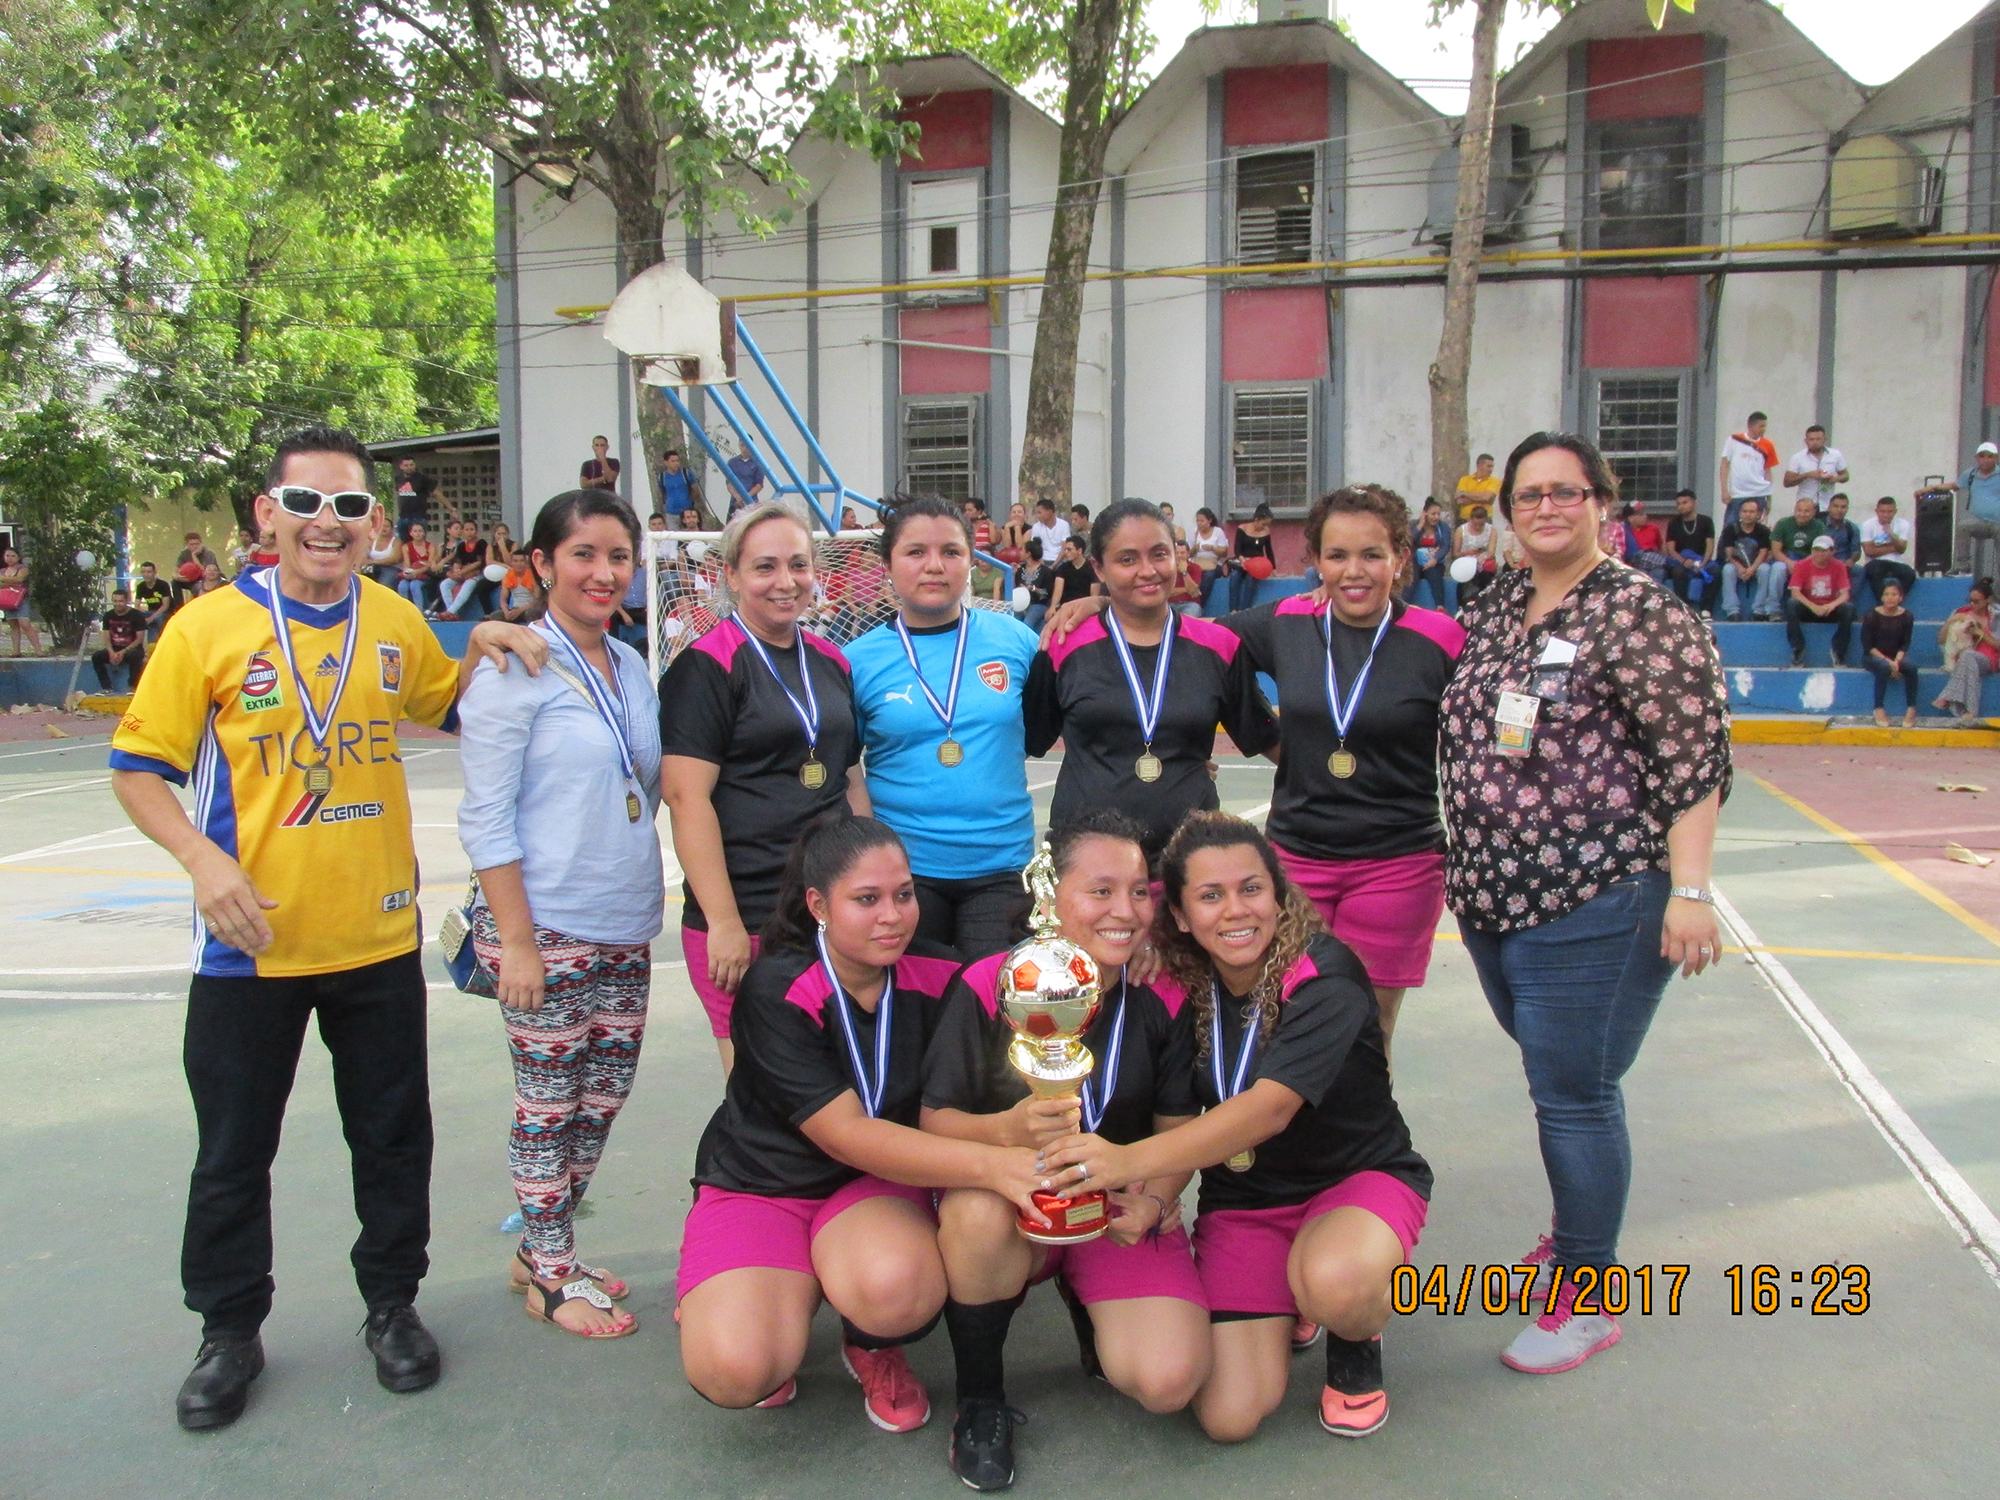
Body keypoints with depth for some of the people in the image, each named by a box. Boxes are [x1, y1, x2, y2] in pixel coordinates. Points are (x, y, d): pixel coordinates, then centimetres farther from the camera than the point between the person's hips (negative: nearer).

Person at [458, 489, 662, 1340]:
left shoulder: (631, 668, 10)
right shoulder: (514, 670, -11)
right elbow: (485, 821, -13)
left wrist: (642, 901, 15)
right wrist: (515, 941, -16)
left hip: (625, 926, 7)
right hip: (547, 926, -7)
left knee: (604, 1095, 14)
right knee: (548, 1103, 5)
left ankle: (545, 1251, 32)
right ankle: (552, 1278, 22)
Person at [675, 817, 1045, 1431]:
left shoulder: (937, 979, -9)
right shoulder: (775, 993, -20)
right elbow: (846, 1134, -27)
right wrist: (989, 1164, -39)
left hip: (879, 1184, 2)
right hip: (760, 1187, -2)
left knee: (897, 1287, -33)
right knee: (733, 1370, -27)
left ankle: (872, 1346, 5)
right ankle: (797, 1289, 9)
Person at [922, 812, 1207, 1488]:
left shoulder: (1164, 999, -7)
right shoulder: (987, 986, -15)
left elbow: (1177, 1130, 1)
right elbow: (934, 1120, -12)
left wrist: (1151, 1202, -19)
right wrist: (1006, 1128, -33)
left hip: (1121, 1206, 2)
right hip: (1011, 1199, -1)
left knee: (1168, 1381, -21)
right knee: (978, 1212, -38)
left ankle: (1090, 1310, 17)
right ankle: (980, 1402, -9)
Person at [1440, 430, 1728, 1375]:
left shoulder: (1640, 612, -10)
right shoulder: (1493, 608, 11)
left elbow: (1695, 758, -14)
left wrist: (1689, 889, -19)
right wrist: (1464, 860, 19)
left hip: (1596, 901, -7)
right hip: (1493, 897, 7)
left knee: (1573, 1091, 0)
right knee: (1551, 1073, 20)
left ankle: (1587, 1297, 17)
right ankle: (1577, 1229, 41)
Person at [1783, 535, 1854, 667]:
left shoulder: (1839, 567, -3)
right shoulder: (1803, 566, -7)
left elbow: (1845, 594, -10)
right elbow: (1795, 592, -16)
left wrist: (1832, 605, -33)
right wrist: (1813, 606, -32)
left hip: (1830, 610, 1)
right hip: (1808, 609, -1)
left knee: (1848, 608, -28)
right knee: (1791, 604, -31)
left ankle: (1839, 652, -13)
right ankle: (1798, 651, -24)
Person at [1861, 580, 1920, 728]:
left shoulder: (1906, 616, -1)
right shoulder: (1872, 616, -8)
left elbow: (1905, 644, -1)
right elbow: (1867, 645, -9)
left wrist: (1896, 661, -20)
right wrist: (1887, 660, -20)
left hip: (1896, 656, 3)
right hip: (1873, 657, -3)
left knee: (1911, 667, -29)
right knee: (1884, 667, -36)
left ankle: (1911, 709, -23)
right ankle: (1879, 709, -28)